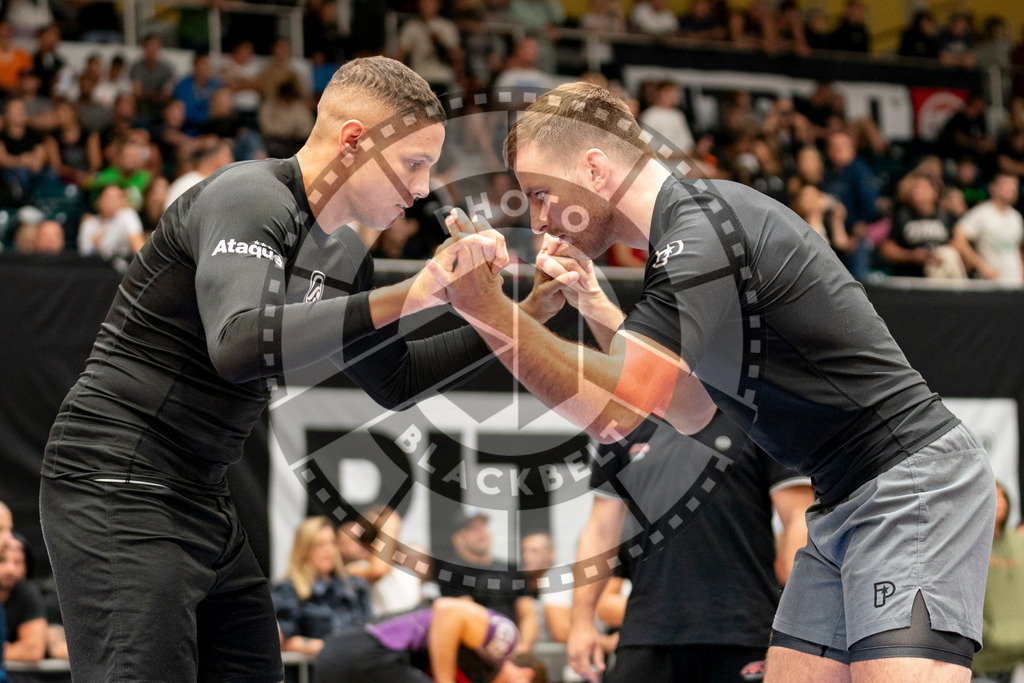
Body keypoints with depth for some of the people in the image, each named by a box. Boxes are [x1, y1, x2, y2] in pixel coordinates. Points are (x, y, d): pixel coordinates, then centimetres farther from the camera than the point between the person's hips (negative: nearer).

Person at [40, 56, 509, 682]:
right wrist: (408, 296, -34)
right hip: (121, 488, -9)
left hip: (205, 500, 9)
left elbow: (394, 383, 24)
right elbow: (240, 345, -33)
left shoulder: (343, 257, 13)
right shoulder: (250, 198, -15)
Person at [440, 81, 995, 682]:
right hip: (845, 500, 10)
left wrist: (487, 306, -18)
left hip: (911, 480, -10)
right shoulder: (695, 224, 14)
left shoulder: (700, 235, -18)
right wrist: (596, 307, 9)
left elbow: (612, 415, -23)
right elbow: (691, 412, 20)